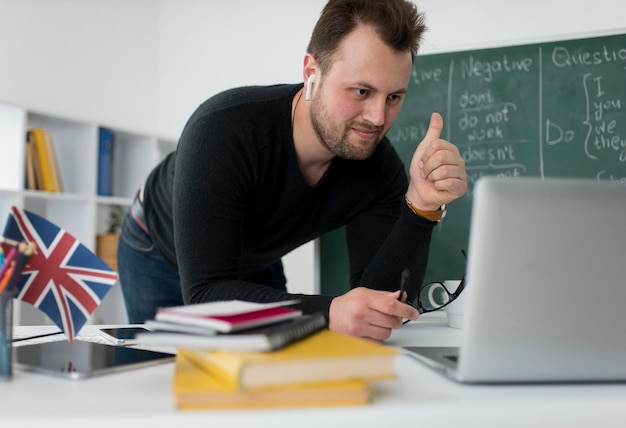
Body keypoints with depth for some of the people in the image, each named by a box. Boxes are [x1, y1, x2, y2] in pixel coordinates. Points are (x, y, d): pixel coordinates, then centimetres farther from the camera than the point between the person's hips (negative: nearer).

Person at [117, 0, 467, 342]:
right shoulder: (224, 130, -39)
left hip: (256, 270, 4)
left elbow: (384, 310, -29)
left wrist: (423, 208, -42)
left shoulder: (379, 166, -25)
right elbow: (205, 293, -43)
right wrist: (328, 313, -57)